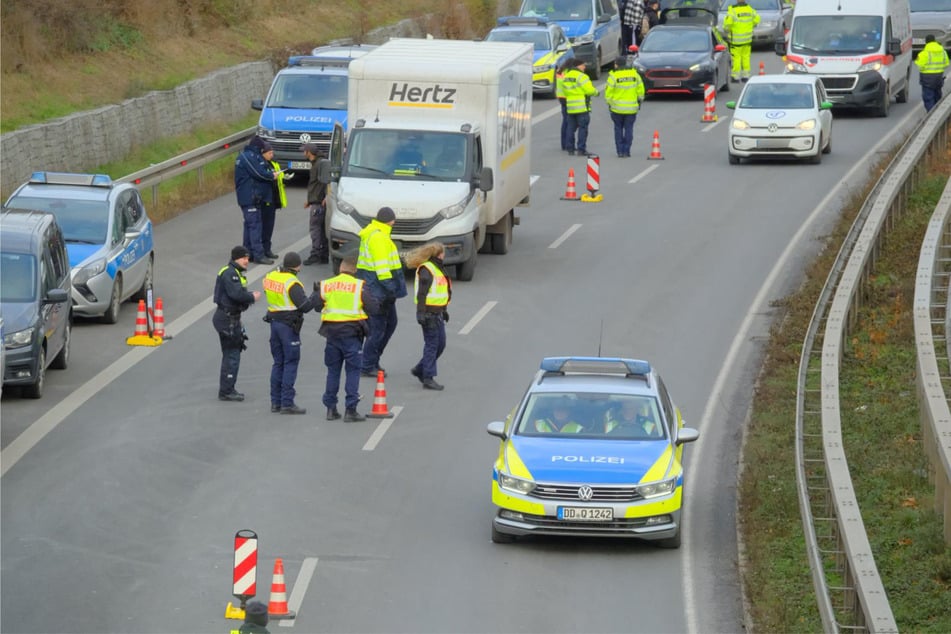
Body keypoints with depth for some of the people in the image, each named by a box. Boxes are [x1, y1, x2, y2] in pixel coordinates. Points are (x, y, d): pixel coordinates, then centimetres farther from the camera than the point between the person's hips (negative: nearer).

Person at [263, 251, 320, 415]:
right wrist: (318, 295, -9)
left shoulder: (271, 277, 5)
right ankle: (287, 403, -5)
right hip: (288, 325, -7)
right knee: (291, 363, -3)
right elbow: (305, 306, -20)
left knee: (278, 363, 14)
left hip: (274, 321, 7)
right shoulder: (292, 284, -17)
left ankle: (275, 402, 16)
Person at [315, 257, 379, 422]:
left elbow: (318, 306, 9)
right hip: (351, 333, -3)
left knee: (333, 370, 13)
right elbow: (373, 308, -9)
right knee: (353, 371, 2)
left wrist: (317, 291, 27)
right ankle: (351, 410, -2)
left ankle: (331, 408, 15)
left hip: (332, 333, 3)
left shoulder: (326, 285, 2)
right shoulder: (360, 286, -8)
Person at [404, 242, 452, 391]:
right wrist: (421, 313, -24)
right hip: (429, 313, -10)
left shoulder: (437, 268, 17)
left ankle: (420, 370, 24)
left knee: (440, 344, 12)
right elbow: (421, 293, -19)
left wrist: (444, 310, 29)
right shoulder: (426, 270, -13)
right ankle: (428, 378, -2)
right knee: (432, 345, -6)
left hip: (438, 313, 10)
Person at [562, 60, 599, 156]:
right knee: (582, 128, -3)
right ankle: (581, 149, -7)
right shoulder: (582, 76, -13)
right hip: (582, 107, -7)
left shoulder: (566, 76, 12)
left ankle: (570, 148, 13)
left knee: (571, 128, 12)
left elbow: (564, 90, 15)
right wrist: (595, 91, 4)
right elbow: (589, 90, -15)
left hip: (570, 107, 7)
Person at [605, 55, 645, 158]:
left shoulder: (613, 76, -9)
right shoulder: (634, 74, 2)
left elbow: (608, 91, -9)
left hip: (617, 108, -2)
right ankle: (626, 151, 3)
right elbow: (640, 89, 7)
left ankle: (620, 151, 7)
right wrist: (639, 100, 19)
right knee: (628, 129, 6)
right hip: (631, 108, 2)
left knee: (618, 129, 10)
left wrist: (609, 103, 4)